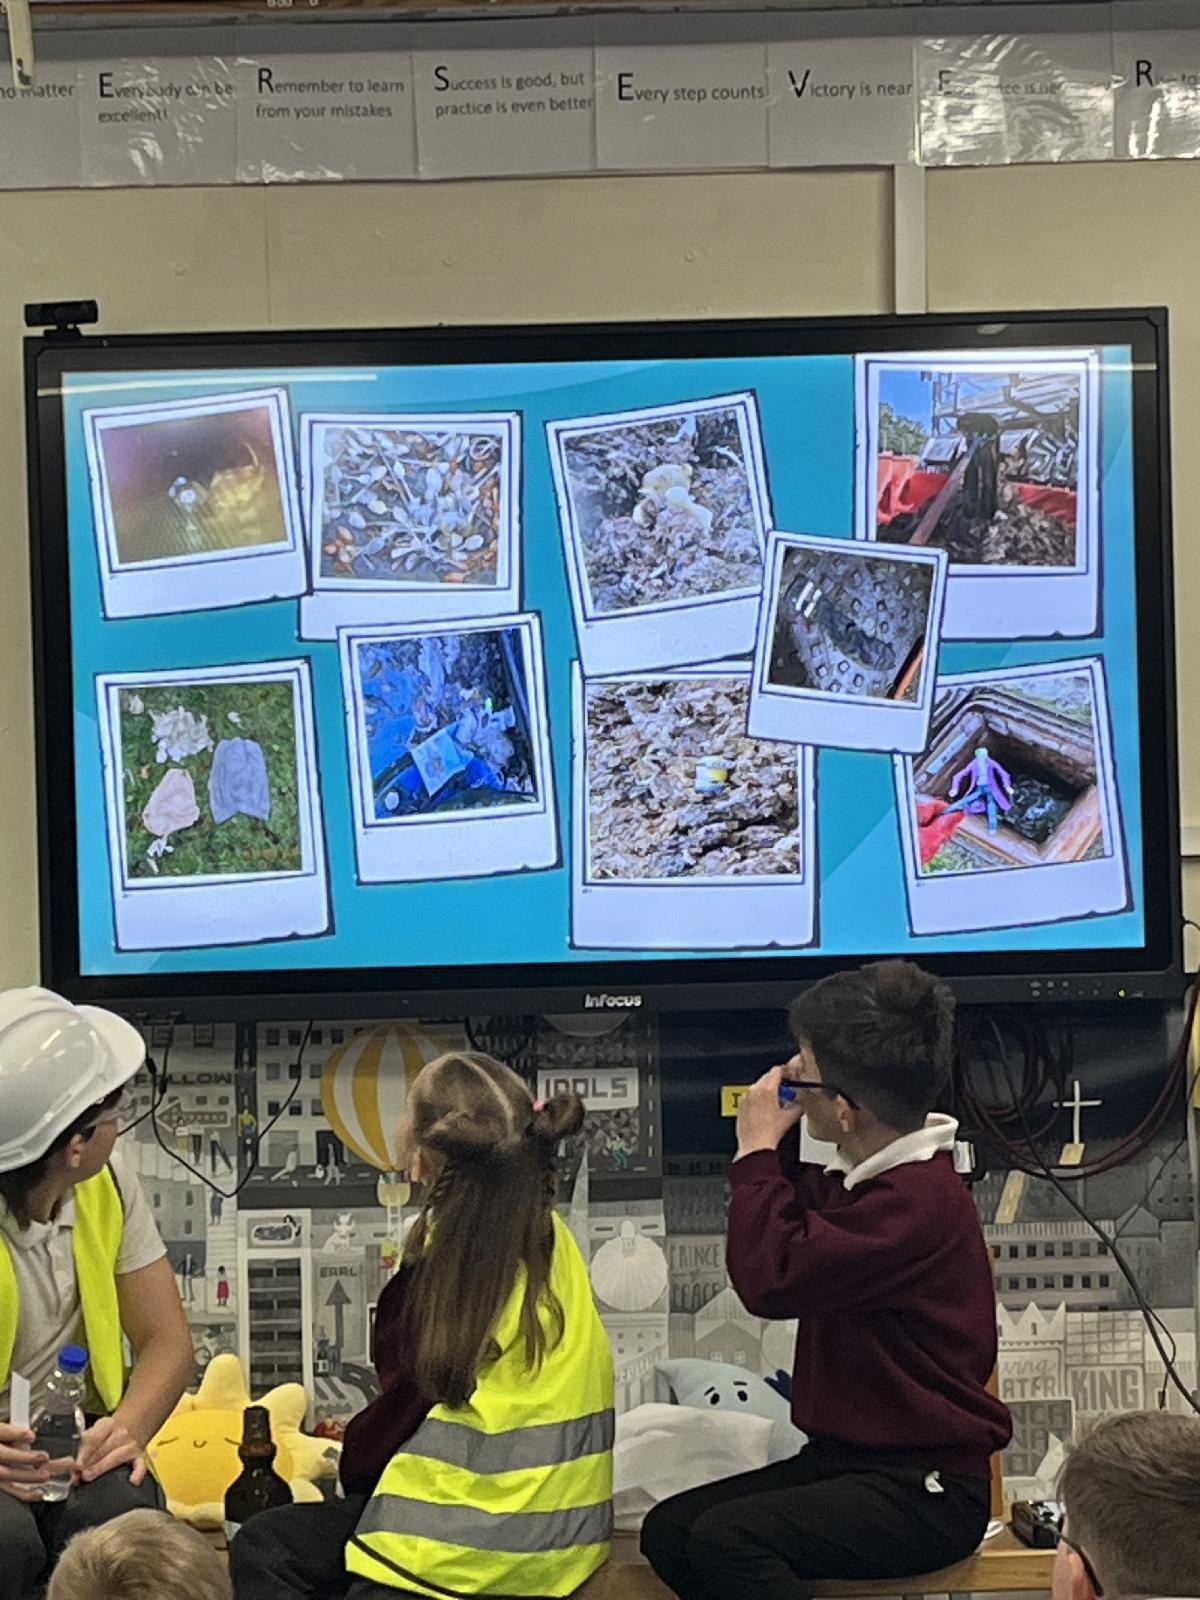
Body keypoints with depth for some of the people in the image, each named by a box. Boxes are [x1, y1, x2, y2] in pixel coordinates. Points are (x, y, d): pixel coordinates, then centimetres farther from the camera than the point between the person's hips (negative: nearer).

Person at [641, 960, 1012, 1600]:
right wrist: (777, 1145, 9)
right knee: (668, 1529, -8)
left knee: (726, 1538, -26)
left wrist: (757, 1150, -12)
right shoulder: (861, 1180, 10)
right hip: (843, 1456, 9)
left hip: (926, 1488, -9)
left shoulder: (918, 1199, -22)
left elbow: (771, 1278, -26)